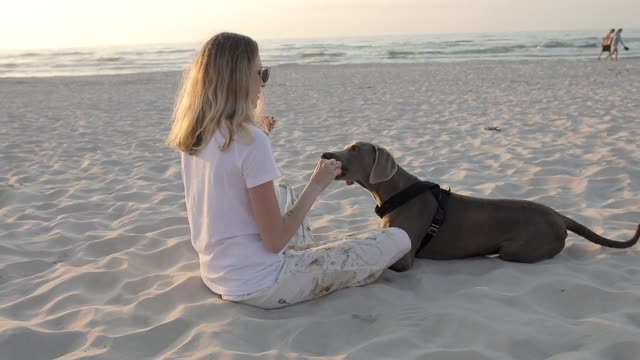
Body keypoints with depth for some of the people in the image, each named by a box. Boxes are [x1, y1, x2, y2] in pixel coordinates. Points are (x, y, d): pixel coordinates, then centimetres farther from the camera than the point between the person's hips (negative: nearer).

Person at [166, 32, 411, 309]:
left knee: (284, 193, 34)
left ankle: (310, 256, 29)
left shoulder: (192, 136, 0)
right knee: (398, 240, -2)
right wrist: (316, 185, -9)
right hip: (259, 286, -8)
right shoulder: (251, 141, -24)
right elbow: (276, 241, -21)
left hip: (215, 275, 8)